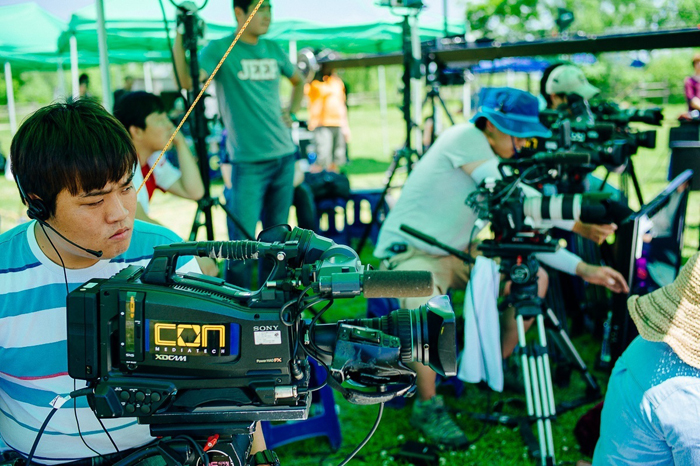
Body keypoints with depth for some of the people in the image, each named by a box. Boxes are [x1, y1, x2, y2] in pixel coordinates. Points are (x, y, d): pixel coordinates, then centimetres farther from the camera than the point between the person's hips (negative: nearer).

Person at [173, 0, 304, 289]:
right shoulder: (220, 49, -4)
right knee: (243, 240, -8)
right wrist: (181, 36, -28)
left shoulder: (273, 50, 11)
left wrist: (292, 112, 13)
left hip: (284, 156, 6)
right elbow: (186, 81, -20)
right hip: (248, 161, -5)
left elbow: (298, 81, 29)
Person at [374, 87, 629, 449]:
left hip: (457, 255, 8)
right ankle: (427, 406, -14)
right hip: (409, 253, -8)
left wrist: (583, 269, -3)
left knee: (535, 278, 1)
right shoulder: (464, 137, -18)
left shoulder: (496, 169, 5)